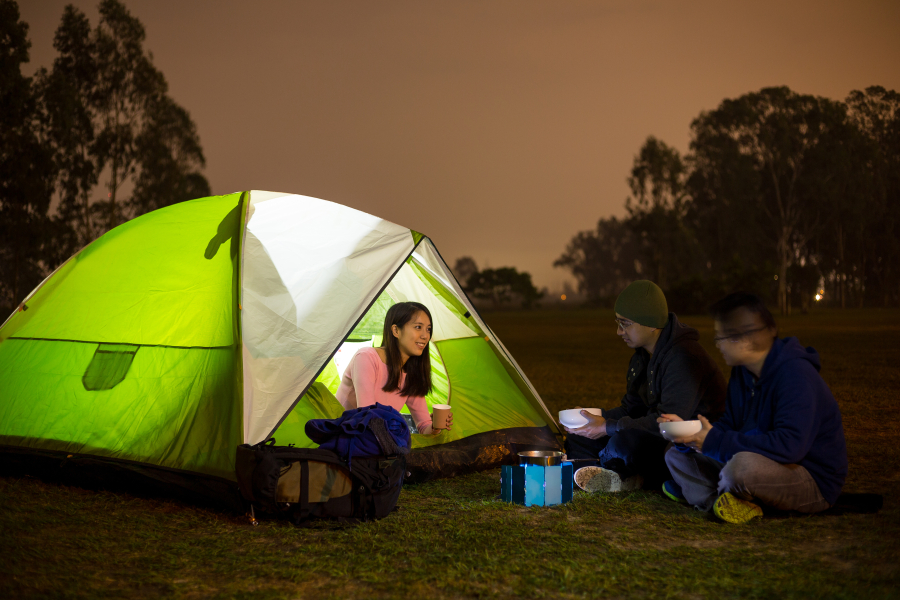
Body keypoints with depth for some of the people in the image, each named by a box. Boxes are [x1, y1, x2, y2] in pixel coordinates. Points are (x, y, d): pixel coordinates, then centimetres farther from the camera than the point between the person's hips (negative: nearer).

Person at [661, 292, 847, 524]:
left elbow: (790, 446, -36)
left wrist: (715, 441, -31)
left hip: (813, 482, -9)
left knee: (745, 465, -40)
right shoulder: (742, 373, 4)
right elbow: (729, 426, 12)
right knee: (677, 455, 5)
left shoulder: (796, 375, -24)